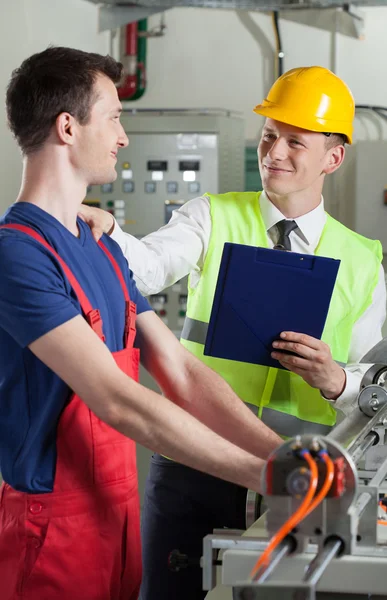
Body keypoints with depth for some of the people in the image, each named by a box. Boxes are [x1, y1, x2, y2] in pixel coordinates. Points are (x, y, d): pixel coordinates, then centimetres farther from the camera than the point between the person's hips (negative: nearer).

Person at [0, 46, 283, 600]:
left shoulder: (104, 251, 11)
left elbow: (182, 375, 6)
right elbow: (119, 403, -25)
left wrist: (283, 453, -7)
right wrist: (265, 474, -25)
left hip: (118, 513, 8)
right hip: (55, 528, -8)